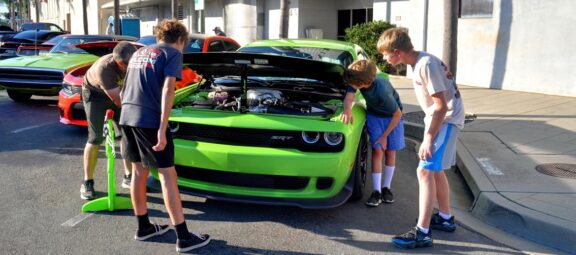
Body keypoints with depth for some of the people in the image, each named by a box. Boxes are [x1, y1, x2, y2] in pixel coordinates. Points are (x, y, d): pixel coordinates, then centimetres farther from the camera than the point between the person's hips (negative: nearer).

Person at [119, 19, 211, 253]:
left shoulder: (139, 53, 23)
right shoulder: (172, 54, -1)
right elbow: (167, 90, -14)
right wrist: (162, 128, -19)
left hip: (127, 117, 8)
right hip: (149, 119, -8)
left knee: (139, 171, 17)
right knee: (167, 174, -4)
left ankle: (143, 227, 28)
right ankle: (183, 237, 0)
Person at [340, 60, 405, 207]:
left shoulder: (382, 92, -38)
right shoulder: (357, 81, -26)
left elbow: (398, 114, -26)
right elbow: (349, 98, -31)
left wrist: (384, 136, -19)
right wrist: (347, 110, -55)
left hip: (392, 117, -2)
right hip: (374, 116, 3)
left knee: (390, 152, 3)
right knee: (377, 151, -6)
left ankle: (386, 188, 19)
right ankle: (376, 191, -4)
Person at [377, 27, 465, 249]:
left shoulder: (426, 65, -24)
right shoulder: (418, 62, 5)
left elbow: (441, 106, -24)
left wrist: (428, 138, -23)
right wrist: (430, 131, 17)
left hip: (446, 119, -10)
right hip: (438, 118, 10)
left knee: (425, 170, -14)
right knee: (435, 170, 18)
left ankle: (422, 233, -10)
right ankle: (445, 218, 34)